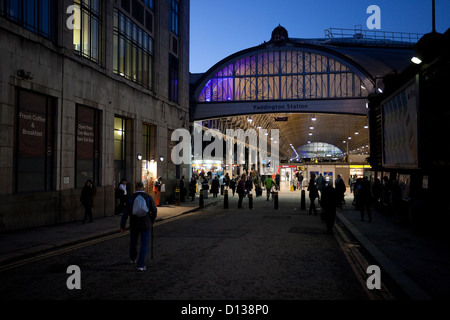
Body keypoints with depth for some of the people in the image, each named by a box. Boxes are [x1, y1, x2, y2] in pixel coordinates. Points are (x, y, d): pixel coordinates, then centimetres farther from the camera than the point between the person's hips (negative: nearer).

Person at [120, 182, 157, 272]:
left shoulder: (131, 198, -4)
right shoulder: (148, 197, -5)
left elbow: (126, 213, -5)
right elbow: (154, 211, -4)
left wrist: (122, 225, 2)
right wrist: (151, 221, 14)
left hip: (134, 225, 2)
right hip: (145, 225, -2)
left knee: (133, 242, 22)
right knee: (144, 244, 3)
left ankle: (132, 259, 44)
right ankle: (141, 265, -4)